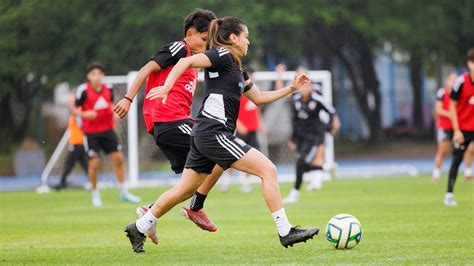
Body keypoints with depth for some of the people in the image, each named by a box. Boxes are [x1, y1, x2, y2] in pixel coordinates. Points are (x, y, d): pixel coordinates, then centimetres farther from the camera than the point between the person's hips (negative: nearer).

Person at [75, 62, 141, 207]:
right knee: (94, 163, -5)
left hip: (108, 129, 5)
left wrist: (114, 112, -1)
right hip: (91, 132, -5)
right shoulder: (83, 90, -11)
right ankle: (95, 194, 13)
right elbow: (76, 109, -5)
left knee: (118, 158, 2)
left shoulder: (108, 89, 3)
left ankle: (123, 192, 15)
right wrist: (85, 114, -24)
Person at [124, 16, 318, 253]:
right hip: (215, 133, -10)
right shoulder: (222, 56, -7)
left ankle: (139, 228, 22)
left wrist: (291, 88, 26)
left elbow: (260, 98, 31)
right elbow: (186, 61, -19)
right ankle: (285, 232, -12)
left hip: (204, 136, 10)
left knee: (185, 190, 16)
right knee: (268, 170, -11)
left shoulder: (236, 68, 22)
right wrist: (166, 87, -32)